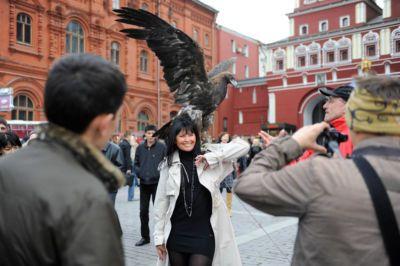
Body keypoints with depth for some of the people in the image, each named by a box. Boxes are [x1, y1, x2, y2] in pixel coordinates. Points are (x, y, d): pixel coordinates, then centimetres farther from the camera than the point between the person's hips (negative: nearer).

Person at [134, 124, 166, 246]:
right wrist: (138, 172, -2)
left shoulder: (162, 147, -6)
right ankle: (145, 236, 27)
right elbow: (136, 163, 14)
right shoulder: (140, 147, 6)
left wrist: (160, 173, -17)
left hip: (157, 183, -4)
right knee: (143, 211, 12)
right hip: (144, 183, 4)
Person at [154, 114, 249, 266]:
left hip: (204, 234, -2)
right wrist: (159, 236, 4)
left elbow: (243, 146, -11)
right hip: (176, 235, 2)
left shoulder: (208, 159, -2)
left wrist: (213, 157, -19)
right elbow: (161, 202, 4)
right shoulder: (168, 165, 0)